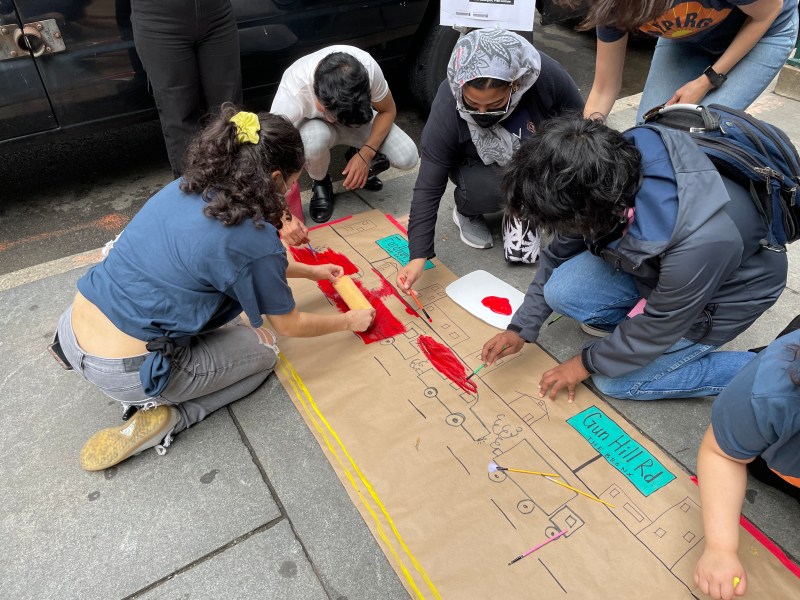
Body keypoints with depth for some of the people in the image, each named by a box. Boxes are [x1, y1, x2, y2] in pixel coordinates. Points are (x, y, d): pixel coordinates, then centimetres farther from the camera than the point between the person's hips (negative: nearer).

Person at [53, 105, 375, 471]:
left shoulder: (186, 188, 3)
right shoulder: (254, 238, -19)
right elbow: (289, 326, -3)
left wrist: (311, 271, 30)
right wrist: (350, 321, 13)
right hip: (123, 372, -7)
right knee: (264, 348, 13)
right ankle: (165, 417, 1)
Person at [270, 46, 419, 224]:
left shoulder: (367, 67, -33)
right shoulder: (292, 94, -39)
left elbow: (388, 111, -14)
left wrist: (366, 155, -26)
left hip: (357, 117, 2)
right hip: (313, 125, -2)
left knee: (407, 157, -22)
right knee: (315, 139, -40)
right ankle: (320, 182, -5)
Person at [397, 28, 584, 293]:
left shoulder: (547, 75, -31)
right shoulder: (446, 109, -32)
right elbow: (429, 187, -28)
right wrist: (418, 256, -33)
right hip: (480, 165, 0)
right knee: (490, 190, -35)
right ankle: (466, 211, 1)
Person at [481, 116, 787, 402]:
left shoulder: (698, 242, -43)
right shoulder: (609, 168, -25)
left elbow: (658, 328, -24)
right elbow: (559, 254, -8)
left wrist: (587, 363, -10)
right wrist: (521, 327, -5)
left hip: (722, 293, -5)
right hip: (656, 266, 5)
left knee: (616, 381, -6)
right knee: (561, 290, -17)